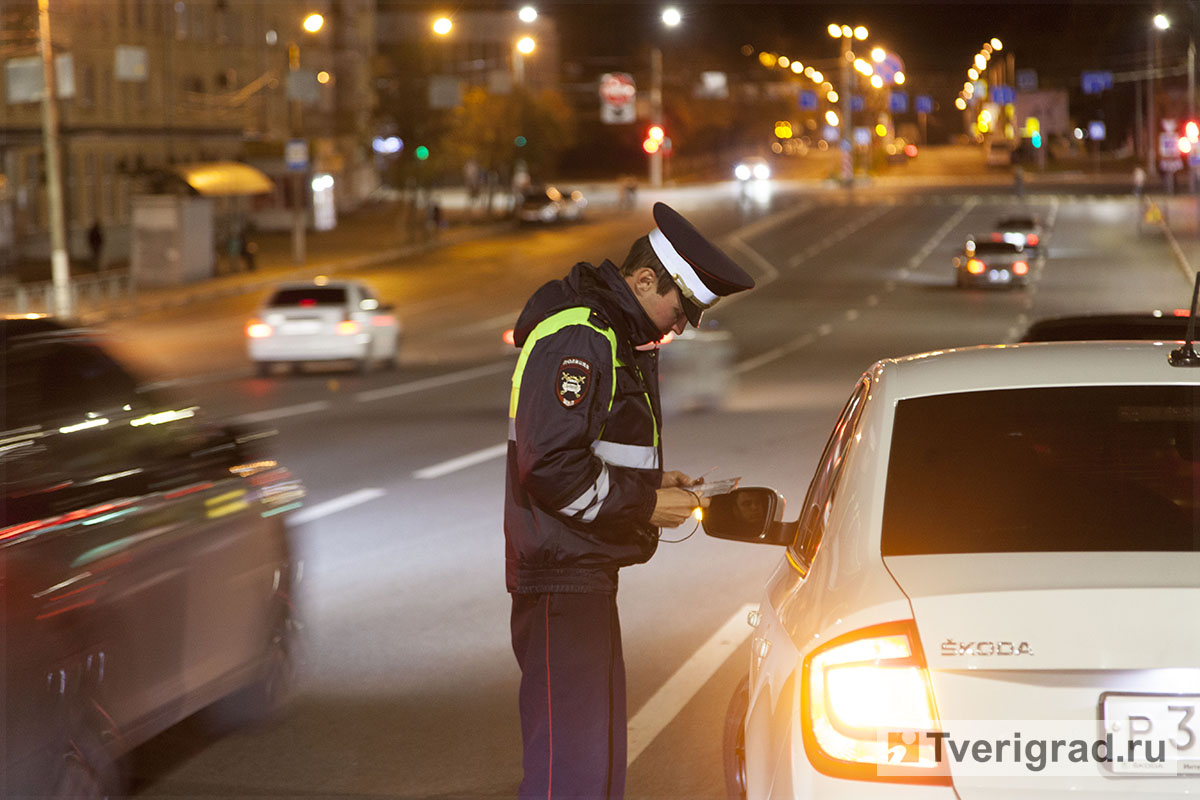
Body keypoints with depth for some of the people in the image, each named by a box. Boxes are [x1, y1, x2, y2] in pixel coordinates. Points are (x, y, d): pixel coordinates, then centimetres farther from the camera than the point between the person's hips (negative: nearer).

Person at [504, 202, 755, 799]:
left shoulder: (618, 337, 17)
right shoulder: (577, 340, -17)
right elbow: (550, 468, -23)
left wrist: (651, 479, 9)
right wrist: (644, 503, -15)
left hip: (588, 575, 11)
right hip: (562, 576, -11)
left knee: (599, 746, 16)